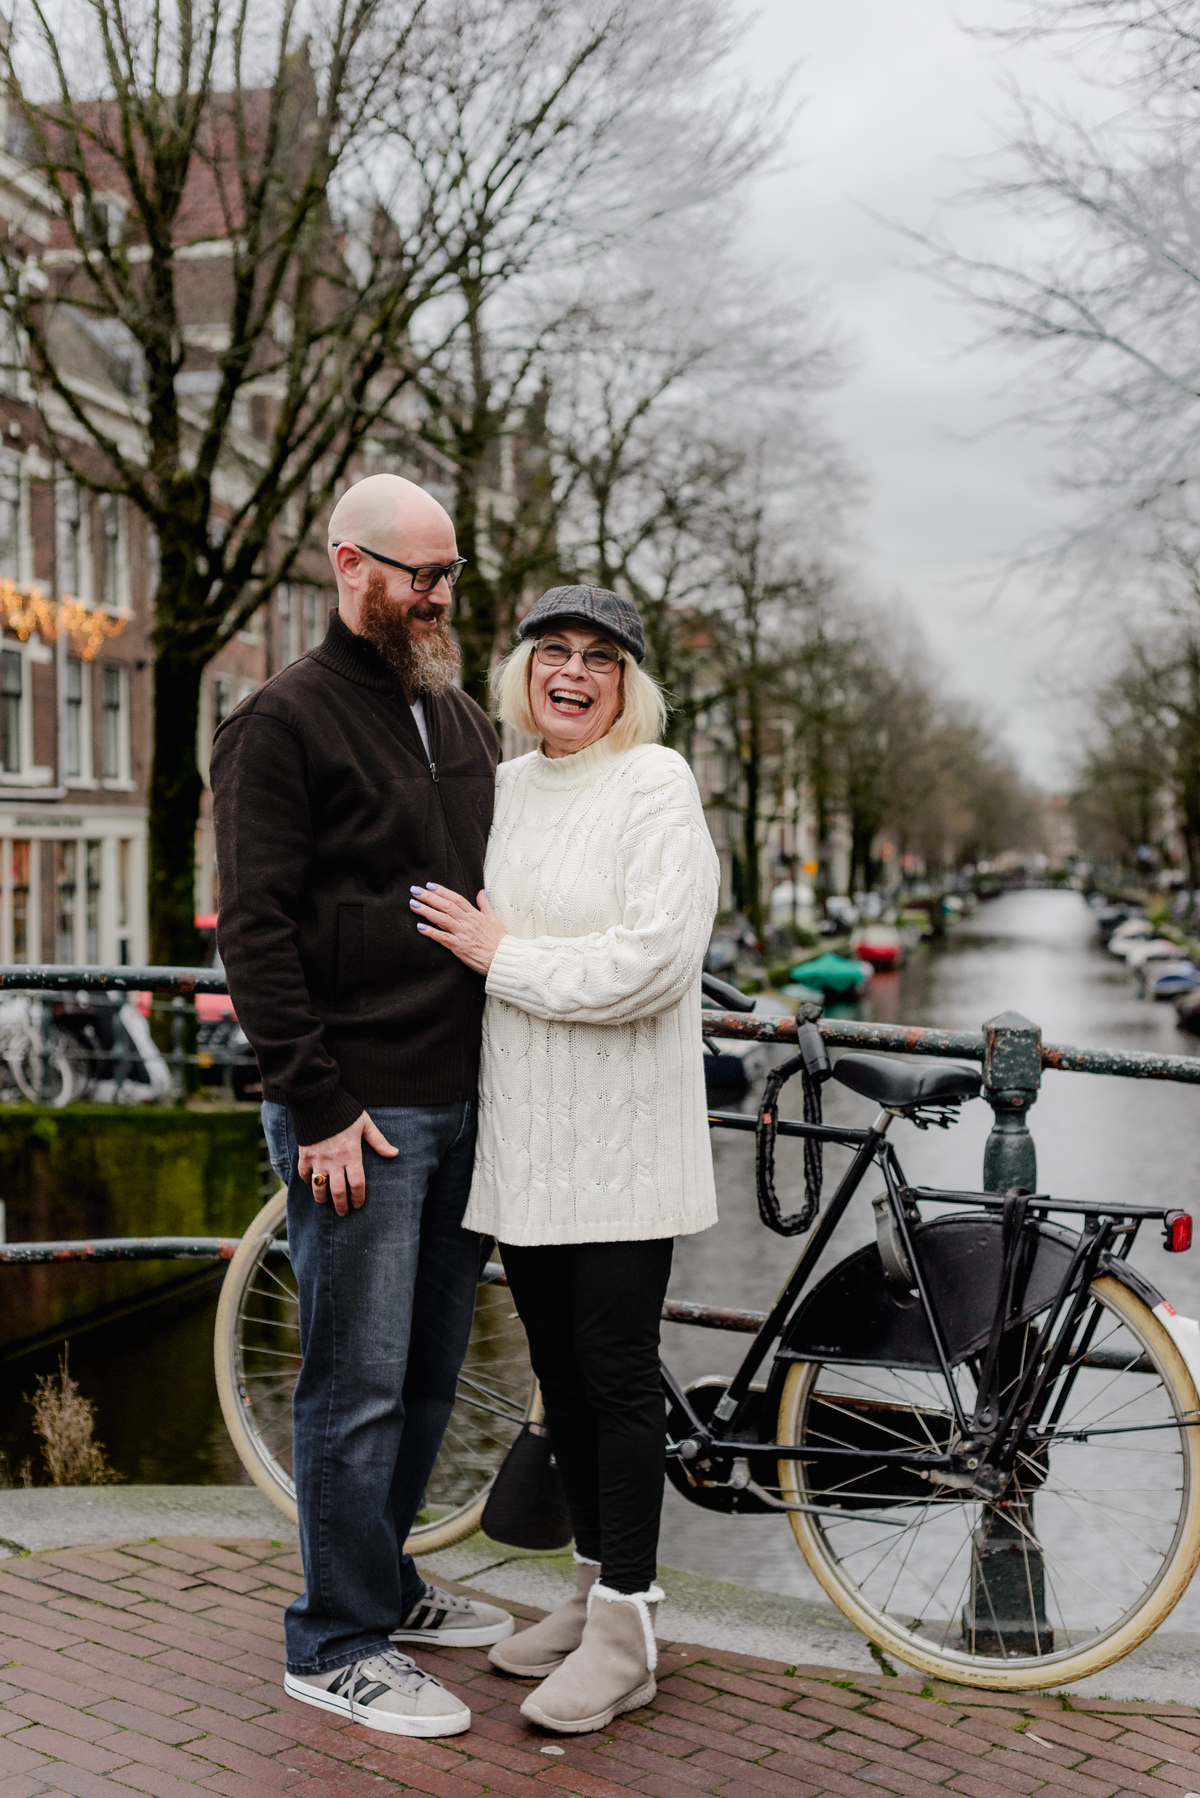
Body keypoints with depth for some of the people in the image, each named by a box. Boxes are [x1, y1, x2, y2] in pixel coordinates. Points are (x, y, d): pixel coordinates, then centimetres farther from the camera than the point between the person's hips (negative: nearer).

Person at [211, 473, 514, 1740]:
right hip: (359, 1115, -7)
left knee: (429, 1374, 16)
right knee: (359, 1386, 0)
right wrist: (317, 1106, -16)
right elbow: (253, 928, -13)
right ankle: (337, 1647, 15)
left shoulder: (462, 721, 15)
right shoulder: (283, 722, -8)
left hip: (462, 1104, 7)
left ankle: (385, 1586, 33)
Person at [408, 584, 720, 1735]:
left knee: (616, 1370, 0)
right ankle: (594, 1585, 30)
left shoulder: (656, 786, -8)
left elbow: (651, 963, -19)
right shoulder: (502, 789, 11)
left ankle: (625, 1632, 13)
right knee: (558, 1367, 14)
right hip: (519, 1131, 6)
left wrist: (504, 954, -13)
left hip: (618, 1135, -6)